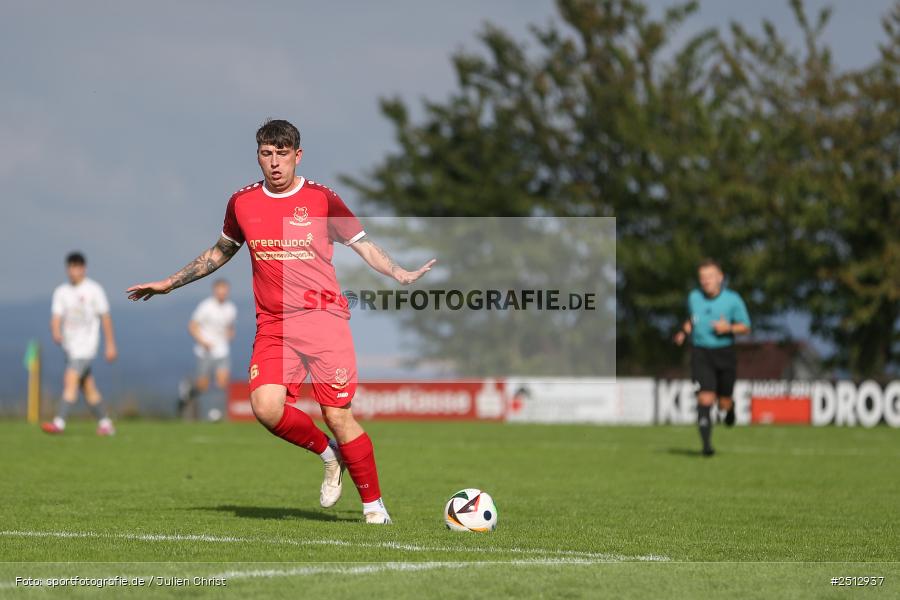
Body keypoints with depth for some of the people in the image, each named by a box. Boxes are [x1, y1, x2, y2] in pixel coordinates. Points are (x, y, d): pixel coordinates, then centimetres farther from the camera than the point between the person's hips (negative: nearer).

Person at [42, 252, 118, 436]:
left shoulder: (93, 290, -2)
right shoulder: (61, 292, 9)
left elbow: (105, 317, 1)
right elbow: (56, 317, 1)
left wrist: (110, 345, 0)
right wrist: (56, 332, -22)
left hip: (86, 345, -6)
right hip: (70, 345, 6)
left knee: (70, 379, -20)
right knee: (88, 388, 10)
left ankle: (59, 422, -26)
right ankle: (105, 424, 20)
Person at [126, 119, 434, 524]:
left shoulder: (321, 199, 0)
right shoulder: (242, 203, 10)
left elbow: (364, 246, 4)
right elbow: (221, 252, 26)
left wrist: (400, 274, -13)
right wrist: (169, 283, 28)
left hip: (323, 319, -3)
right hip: (273, 326, 3)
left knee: (338, 415, -9)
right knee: (266, 407, -19)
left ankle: (373, 503, 7)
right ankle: (327, 453, 10)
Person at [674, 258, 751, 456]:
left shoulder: (732, 299, -6)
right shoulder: (694, 297, 3)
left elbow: (745, 327, 0)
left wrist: (729, 328, -19)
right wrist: (684, 332, 6)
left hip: (724, 353, 0)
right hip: (700, 353, 0)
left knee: (723, 403, 8)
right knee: (705, 399, -15)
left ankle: (729, 407, 47)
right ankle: (706, 444, -15)